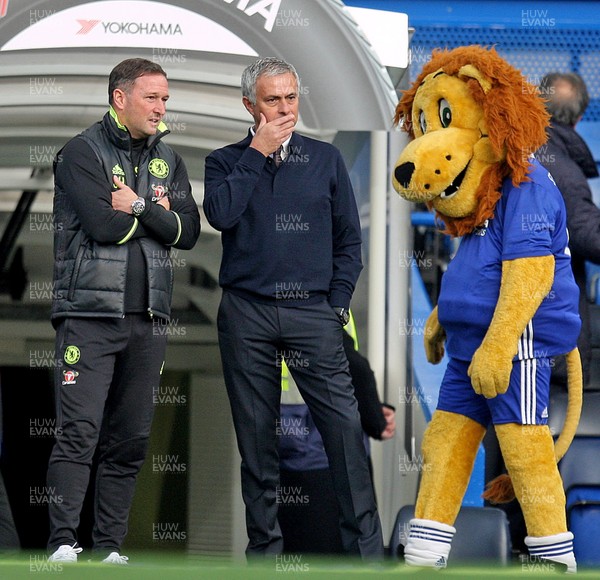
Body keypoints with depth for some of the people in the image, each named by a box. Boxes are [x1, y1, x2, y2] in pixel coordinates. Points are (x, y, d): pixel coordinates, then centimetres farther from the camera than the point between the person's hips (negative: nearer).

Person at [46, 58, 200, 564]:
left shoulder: (168, 160, 16)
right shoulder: (83, 152, -2)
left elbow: (188, 232, 4)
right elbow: (104, 224, -15)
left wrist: (139, 205, -8)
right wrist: (156, 213, -1)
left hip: (148, 318, 6)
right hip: (91, 312, -6)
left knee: (130, 441, 5)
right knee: (79, 432, -12)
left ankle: (109, 548, 9)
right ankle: (63, 544, -12)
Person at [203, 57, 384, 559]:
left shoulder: (326, 160, 12)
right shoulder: (226, 162, 9)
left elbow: (349, 239, 13)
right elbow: (220, 214, -12)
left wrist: (337, 304, 3)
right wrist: (257, 153, -6)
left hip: (312, 313, 0)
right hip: (247, 315, 0)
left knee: (345, 427, -11)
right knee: (257, 438, 4)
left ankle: (367, 549, -8)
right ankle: (264, 549, 12)